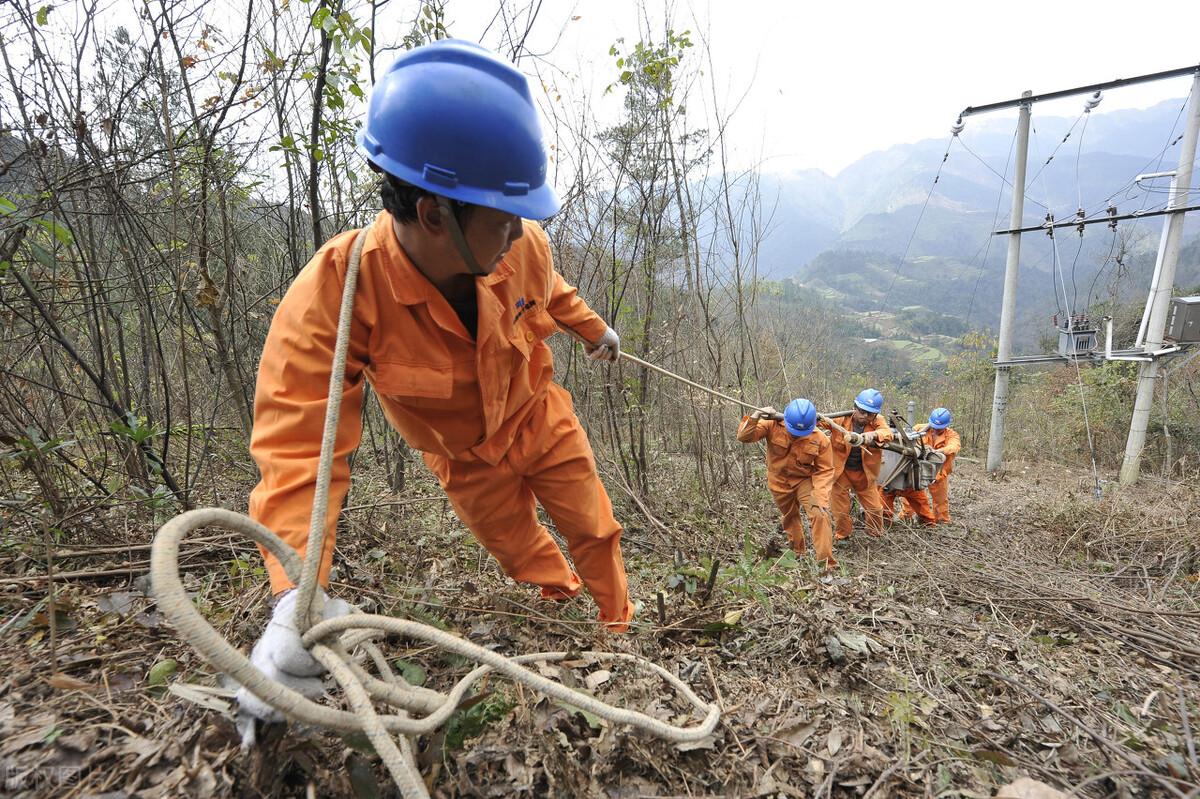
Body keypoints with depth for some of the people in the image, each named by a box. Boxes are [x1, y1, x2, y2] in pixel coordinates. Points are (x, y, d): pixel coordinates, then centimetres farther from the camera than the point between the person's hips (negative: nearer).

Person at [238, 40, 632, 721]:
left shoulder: (522, 245, -25)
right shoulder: (331, 296, -36)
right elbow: (297, 448, -37)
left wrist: (592, 329, 19)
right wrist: (296, 597, -49)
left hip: (542, 420, 3)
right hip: (469, 459, -2)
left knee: (596, 533, 15)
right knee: (527, 557, 16)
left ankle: (623, 633, 44)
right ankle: (570, 602, 52)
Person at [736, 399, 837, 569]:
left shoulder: (820, 440, -23)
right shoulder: (773, 426, -23)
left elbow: (824, 470, -15)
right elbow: (743, 437, -26)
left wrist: (821, 497, -26)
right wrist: (755, 417, -43)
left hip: (805, 481, -1)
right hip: (779, 483, 2)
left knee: (820, 514, -20)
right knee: (790, 517, 21)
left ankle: (826, 563, -9)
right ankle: (797, 552, 47)